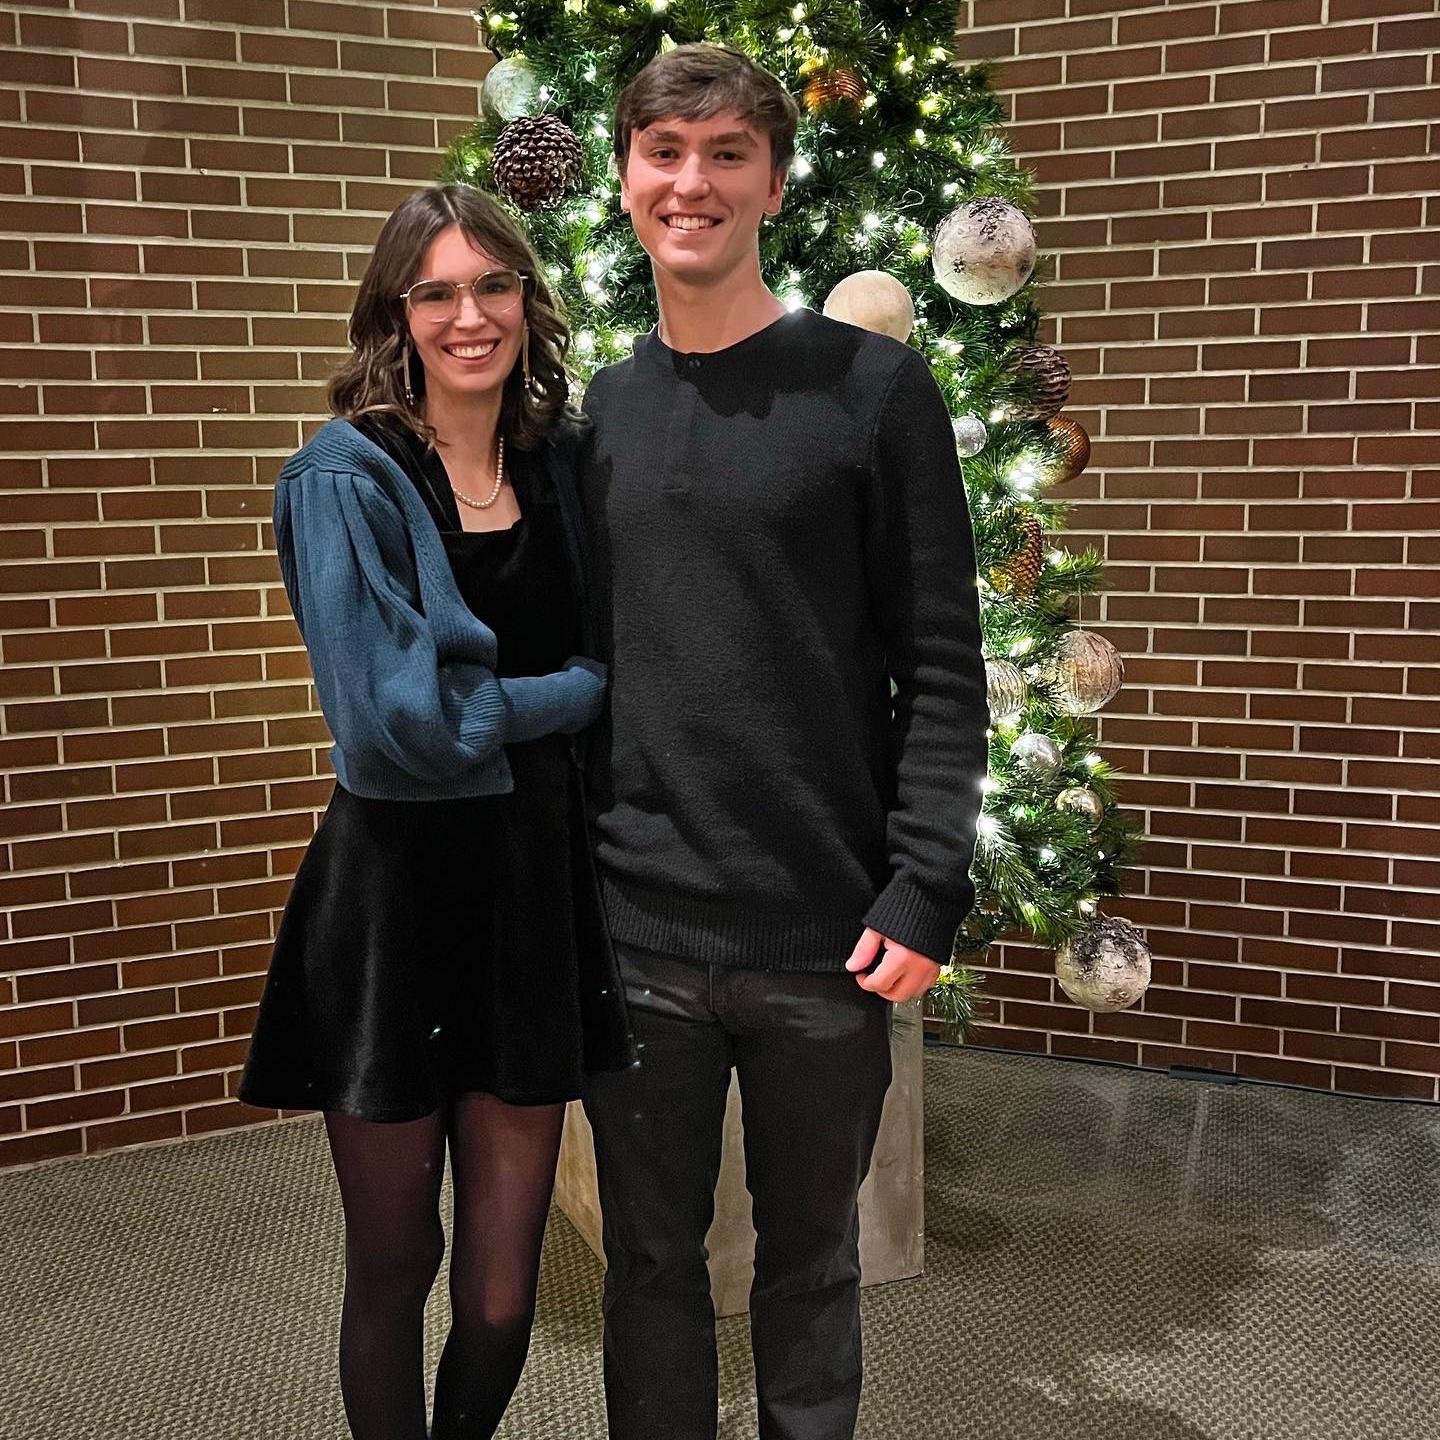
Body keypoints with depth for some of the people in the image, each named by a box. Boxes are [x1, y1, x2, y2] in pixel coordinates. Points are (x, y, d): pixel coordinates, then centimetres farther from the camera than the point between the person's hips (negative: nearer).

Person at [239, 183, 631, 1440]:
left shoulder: (563, 462, 5)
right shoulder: (348, 476, -9)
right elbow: (394, 722, -17)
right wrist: (566, 695, -7)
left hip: (535, 890, 4)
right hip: (395, 898, -4)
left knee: (502, 1297, 10)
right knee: (393, 1271, 14)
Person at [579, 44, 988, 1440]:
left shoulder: (873, 390, -2)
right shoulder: (594, 414, 9)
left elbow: (942, 669, -5)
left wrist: (923, 890, -13)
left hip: (829, 938, -2)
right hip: (632, 937, 3)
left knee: (810, 1259, 14)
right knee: (652, 1261, 14)